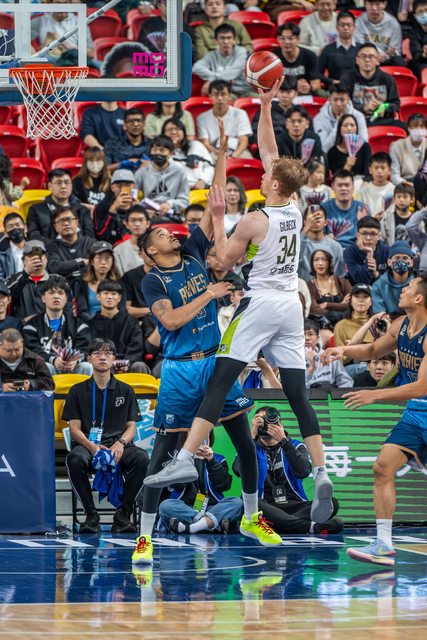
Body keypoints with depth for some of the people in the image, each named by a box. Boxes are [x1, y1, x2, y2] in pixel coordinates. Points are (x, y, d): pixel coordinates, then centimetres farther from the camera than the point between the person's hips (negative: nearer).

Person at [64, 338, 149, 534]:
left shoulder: (125, 391, 17)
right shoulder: (78, 391, 14)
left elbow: (131, 427, 12)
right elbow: (74, 429, 6)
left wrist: (120, 443, -13)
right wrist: (91, 446, -16)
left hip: (117, 446, 1)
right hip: (87, 445, -1)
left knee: (141, 458, -33)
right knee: (75, 458, -38)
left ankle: (123, 514, -21)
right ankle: (91, 515, -24)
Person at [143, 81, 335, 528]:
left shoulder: (253, 221, -11)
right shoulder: (295, 212, 6)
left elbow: (224, 260, 1)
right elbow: (268, 151, 15)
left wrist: (218, 218, 9)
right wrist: (265, 107, 18)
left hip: (259, 305, -6)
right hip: (291, 306, 6)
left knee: (218, 383, -8)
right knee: (297, 396, 5)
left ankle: (185, 459, -16)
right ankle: (321, 476, -5)